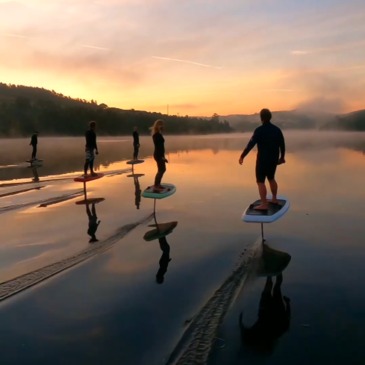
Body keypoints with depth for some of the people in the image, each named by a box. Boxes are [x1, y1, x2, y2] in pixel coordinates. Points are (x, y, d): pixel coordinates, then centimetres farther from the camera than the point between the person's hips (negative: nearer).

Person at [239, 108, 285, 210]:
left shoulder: (259, 130, -15)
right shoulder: (277, 129, 3)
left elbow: (250, 145, -18)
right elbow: (282, 145, 9)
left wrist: (242, 156, -11)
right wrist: (282, 157, 23)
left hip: (263, 160, -7)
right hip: (274, 159, 7)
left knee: (260, 181, -2)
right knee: (271, 178, 24)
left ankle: (264, 204, -6)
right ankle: (274, 199, 33)